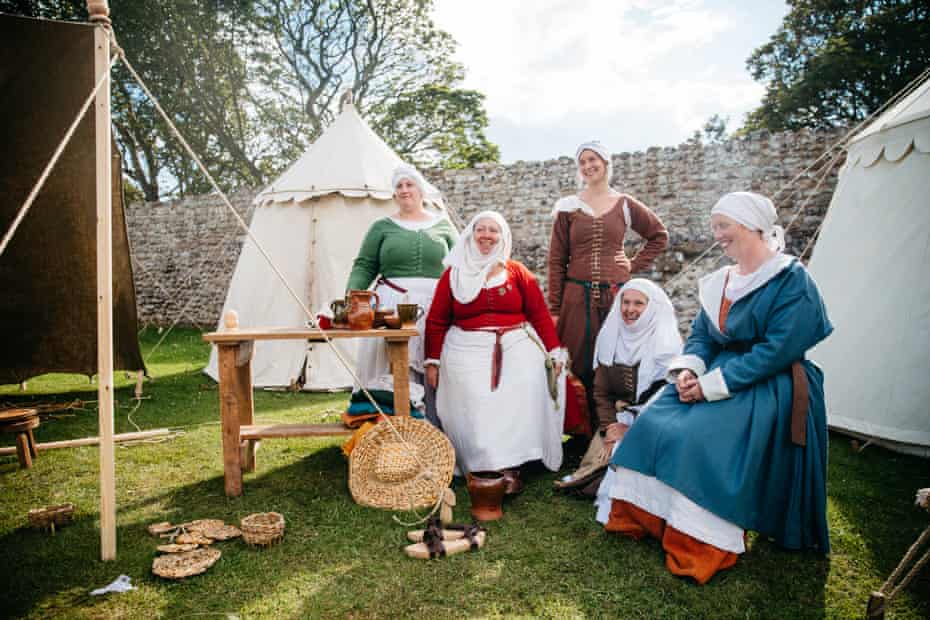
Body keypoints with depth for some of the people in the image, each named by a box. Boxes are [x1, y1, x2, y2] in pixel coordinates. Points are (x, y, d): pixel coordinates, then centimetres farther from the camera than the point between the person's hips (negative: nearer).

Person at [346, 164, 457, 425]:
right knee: (393, 372, -4)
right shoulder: (383, 227, 11)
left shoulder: (442, 225, 14)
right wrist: (351, 295, -10)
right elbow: (364, 266, 7)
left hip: (434, 307, 1)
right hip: (392, 307, -1)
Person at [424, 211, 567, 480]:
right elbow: (436, 321, 9)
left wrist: (554, 352, -1)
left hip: (515, 346, 1)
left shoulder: (517, 272, 11)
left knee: (525, 390, -24)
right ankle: (481, 465, -11)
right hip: (468, 349, 0)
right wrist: (432, 361, 3)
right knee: (473, 398, -24)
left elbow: (540, 314, 7)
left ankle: (513, 462, -12)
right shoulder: (453, 274, 10)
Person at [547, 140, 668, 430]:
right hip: (577, 296, 0)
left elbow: (660, 236, 21)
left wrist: (634, 265, 7)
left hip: (615, 295, 1)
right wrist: (554, 308, -3)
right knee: (578, 365, -1)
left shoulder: (625, 205, 9)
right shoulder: (568, 207, 6)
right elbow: (557, 260, 4)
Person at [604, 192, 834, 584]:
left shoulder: (792, 280, -12)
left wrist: (713, 384, -22)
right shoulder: (719, 281, 10)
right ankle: (641, 518, -1)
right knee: (655, 425, -11)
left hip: (769, 387, -7)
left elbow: (777, 350, -20)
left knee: (705, 439, -28)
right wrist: (688, 369, -9)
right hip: (721, 374, 7)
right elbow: (700, 334, 13)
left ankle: (701, 547, -14)